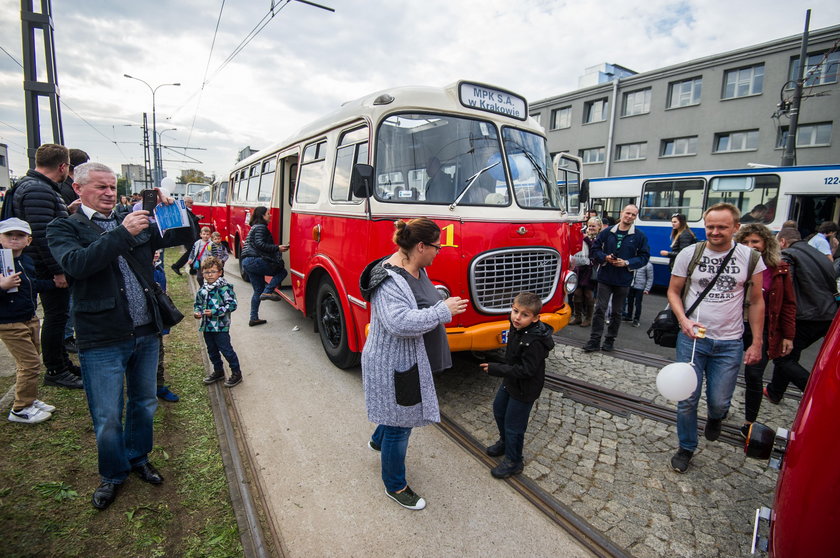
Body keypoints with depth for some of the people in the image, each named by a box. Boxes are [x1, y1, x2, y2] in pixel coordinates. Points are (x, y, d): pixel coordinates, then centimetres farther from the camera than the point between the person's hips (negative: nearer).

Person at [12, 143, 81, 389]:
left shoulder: (41, 187, 14)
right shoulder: (38, 191, -20)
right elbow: (41, 234, -25)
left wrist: (67, 210, 15)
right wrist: (58, 270, -24)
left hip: (51, 267, 10)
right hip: (48, 267, -10)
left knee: (57, 316, 18)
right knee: (56, 317, -1)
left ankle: (63, 363, 31)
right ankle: (55, 372, 12)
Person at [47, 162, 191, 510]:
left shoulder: (136, 224, 8)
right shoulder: (64, 229, -2)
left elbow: (181, 236, 9)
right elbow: (76, 264, -22)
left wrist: (171, 209, -9)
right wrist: (123, 233, -27)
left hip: (146, 334, 4)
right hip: (102, 341, -4)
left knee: (144, 404, 19)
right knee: (107, 418, 8)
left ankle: (138, 458, 42)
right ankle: (113, 474, 33)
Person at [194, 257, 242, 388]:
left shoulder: (225, 287, -14)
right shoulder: (203, 289, 8)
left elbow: (232, 305, -18)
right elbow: (198, 303, 20)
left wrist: (215, 312, -22)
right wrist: (196, 311, -1)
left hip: (221, 326, -7)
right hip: (207, 326, 7)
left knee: (226, 350, -1)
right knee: (212, 351, 19)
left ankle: (236, 373, 11)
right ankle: (218, 371, 36)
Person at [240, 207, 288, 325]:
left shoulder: (255, 227, 25)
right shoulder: (260, 227, -7)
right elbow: (260, 244, -19)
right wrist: (277, 248, -20)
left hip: (247, 262, 10)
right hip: (255, 261, -10)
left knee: (258, 290, 12)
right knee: (282, 271, -5)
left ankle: (254, 319, 13)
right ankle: (267, 292, -18)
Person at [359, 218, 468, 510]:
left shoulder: (417, 269, 3)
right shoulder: (389, 280, -29)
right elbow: (400, 322, -41)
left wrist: (444, 304, 7)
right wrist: (443, 311, -33)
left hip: (414, 362, 10)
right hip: (394, 366, -10)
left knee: (408, 410, 30)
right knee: (400, 426, 8)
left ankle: (378, 440, 60)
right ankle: (395, 486, 33)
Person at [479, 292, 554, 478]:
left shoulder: (535, 341, -33)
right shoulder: (517, 328, -7)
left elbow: (526, 370, -31)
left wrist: (496, 369, -29)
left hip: (524, 389, -9)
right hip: (510, 382, 9)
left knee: (513, 424, 5)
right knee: (499, 409, 26)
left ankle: (513, 461, 29)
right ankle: (505, 442, 51)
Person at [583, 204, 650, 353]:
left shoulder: (640, 236, 1)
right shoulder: (607, 232, 3)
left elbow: (644, 257, 1)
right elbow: (595, 249, 7)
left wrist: (627, 263, -14)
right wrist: (605, 257, -12)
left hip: (624, 280, 0)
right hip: (605, 278, 0)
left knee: (617, 312, 11)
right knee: (600, 309, -1)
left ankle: (610, 340, 24)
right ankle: (594, 341, 4)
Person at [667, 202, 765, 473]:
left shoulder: (750, 258, -1)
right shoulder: (689, 254, -4)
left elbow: (756, 302, 4)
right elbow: (673, 291, 4)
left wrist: (757, 343, 2)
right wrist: (684, 320, -13)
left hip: (730, 343, 1)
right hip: (691, 338, 0)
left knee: (719, 402, 8)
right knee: (687, 399, 4)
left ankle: (715, 417, 47)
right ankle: (686, 448, 26)